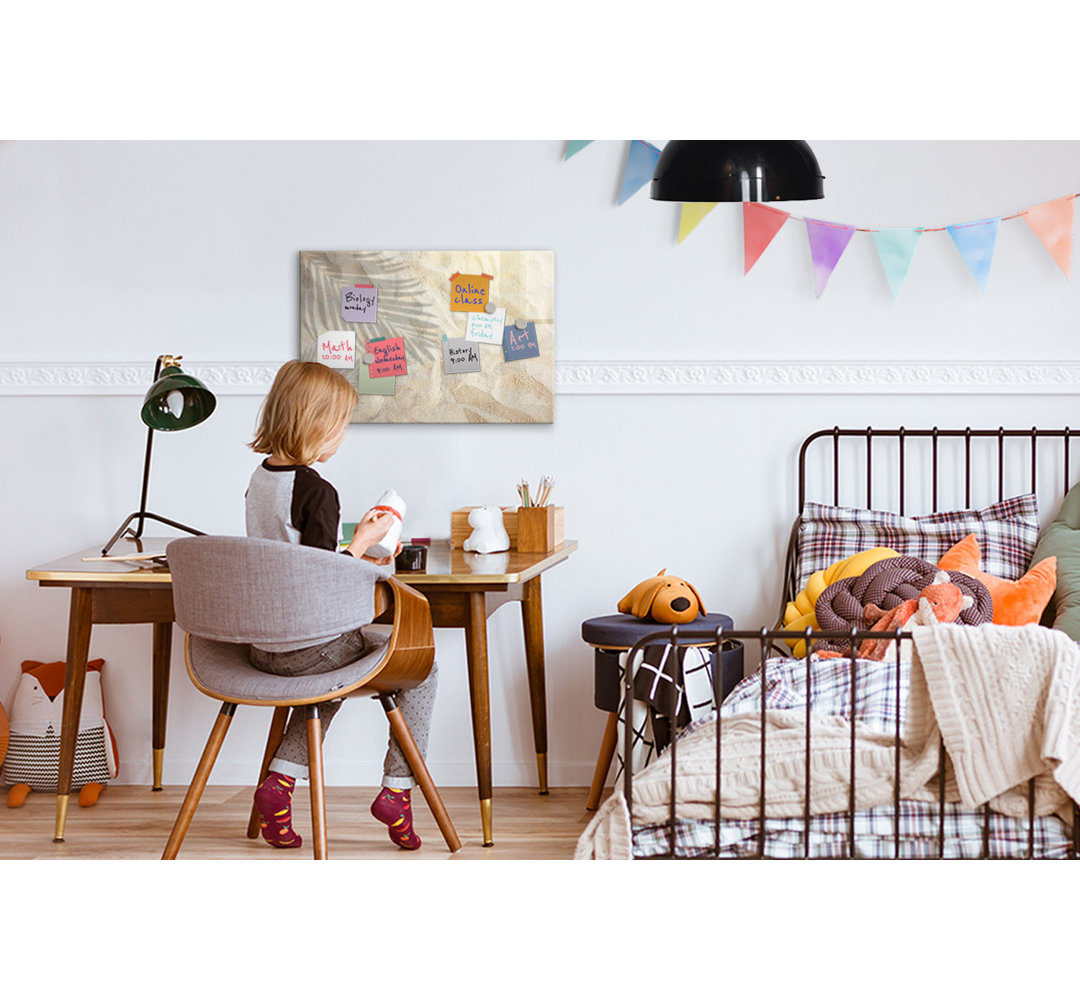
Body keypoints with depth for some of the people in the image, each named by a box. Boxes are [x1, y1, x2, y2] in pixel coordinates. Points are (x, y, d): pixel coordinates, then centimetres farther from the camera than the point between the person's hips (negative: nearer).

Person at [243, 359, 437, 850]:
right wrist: (363, 542, -8)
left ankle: (280, 781, 20)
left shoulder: (259, 479, 6)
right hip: (307, 645, -8)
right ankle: (396, 789, 10)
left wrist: (353, 553, 19)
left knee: (333, 674, 36)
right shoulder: (318, 492, -20)